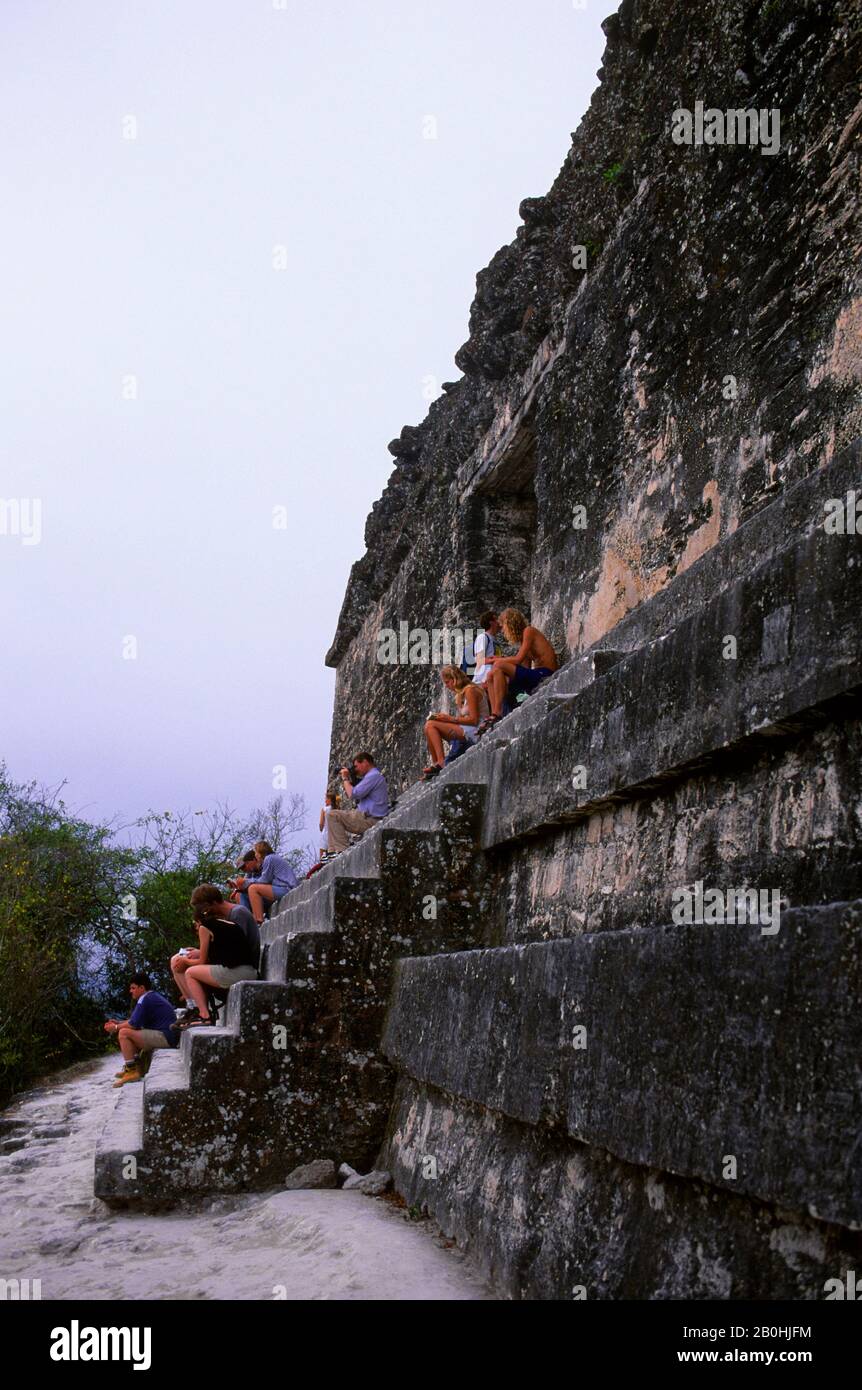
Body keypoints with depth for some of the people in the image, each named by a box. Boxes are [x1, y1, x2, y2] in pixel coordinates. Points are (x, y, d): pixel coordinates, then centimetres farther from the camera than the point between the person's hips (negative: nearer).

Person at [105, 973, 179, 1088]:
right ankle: (137, 1067, 18)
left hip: (165, 1037, -11)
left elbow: (133, 1024, -14)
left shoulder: (145, 999, -11)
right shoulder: (153, 996, 19)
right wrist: (118, 1023, 13)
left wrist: (116, 1028, 1)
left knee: (124, 1033, -11)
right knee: (132, 1032, 23)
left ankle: (131, 1071, -10)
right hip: (169, 1036, 11)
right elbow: (135, 1020, 23)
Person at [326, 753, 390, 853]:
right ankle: (334, 851, 19)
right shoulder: (375, 775, 21)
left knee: (332, 815, -13)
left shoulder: (373, 776, -13)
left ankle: (342, 850, -17)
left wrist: (345, 779, -4)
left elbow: (353, 794, -19)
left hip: (370, 820, -11)